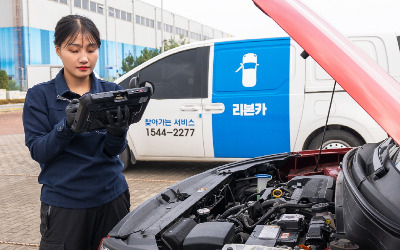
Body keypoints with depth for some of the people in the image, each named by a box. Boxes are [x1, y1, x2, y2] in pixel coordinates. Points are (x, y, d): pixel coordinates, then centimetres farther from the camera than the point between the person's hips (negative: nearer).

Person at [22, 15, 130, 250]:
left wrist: (117, 131, -27)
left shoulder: (112, 91, 1)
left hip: (111, 197, 2)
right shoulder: (39, 95, -3)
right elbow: (38, 151, -9)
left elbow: (113, 151, -4)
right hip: (63, 202, -2)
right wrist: (67, 126, -27)